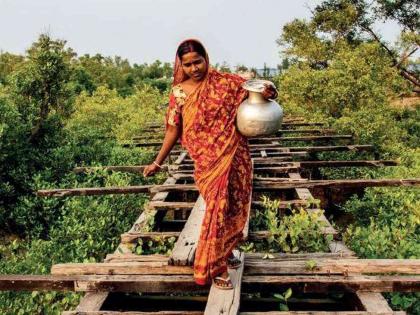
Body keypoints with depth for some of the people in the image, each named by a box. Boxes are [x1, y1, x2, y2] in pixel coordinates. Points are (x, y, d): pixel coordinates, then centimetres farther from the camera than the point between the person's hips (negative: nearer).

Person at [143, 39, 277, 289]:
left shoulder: (226, 82, -2)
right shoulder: (179, 93, -2)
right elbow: (174, 130, 4)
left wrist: (268, 93, -22)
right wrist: (158, 162, 5)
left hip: (236, 157, 2)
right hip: (208, 162, -2)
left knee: (235, 207, 14)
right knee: (218, 210, -2)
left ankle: (226, 251, 41)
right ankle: (216, 269, 16)